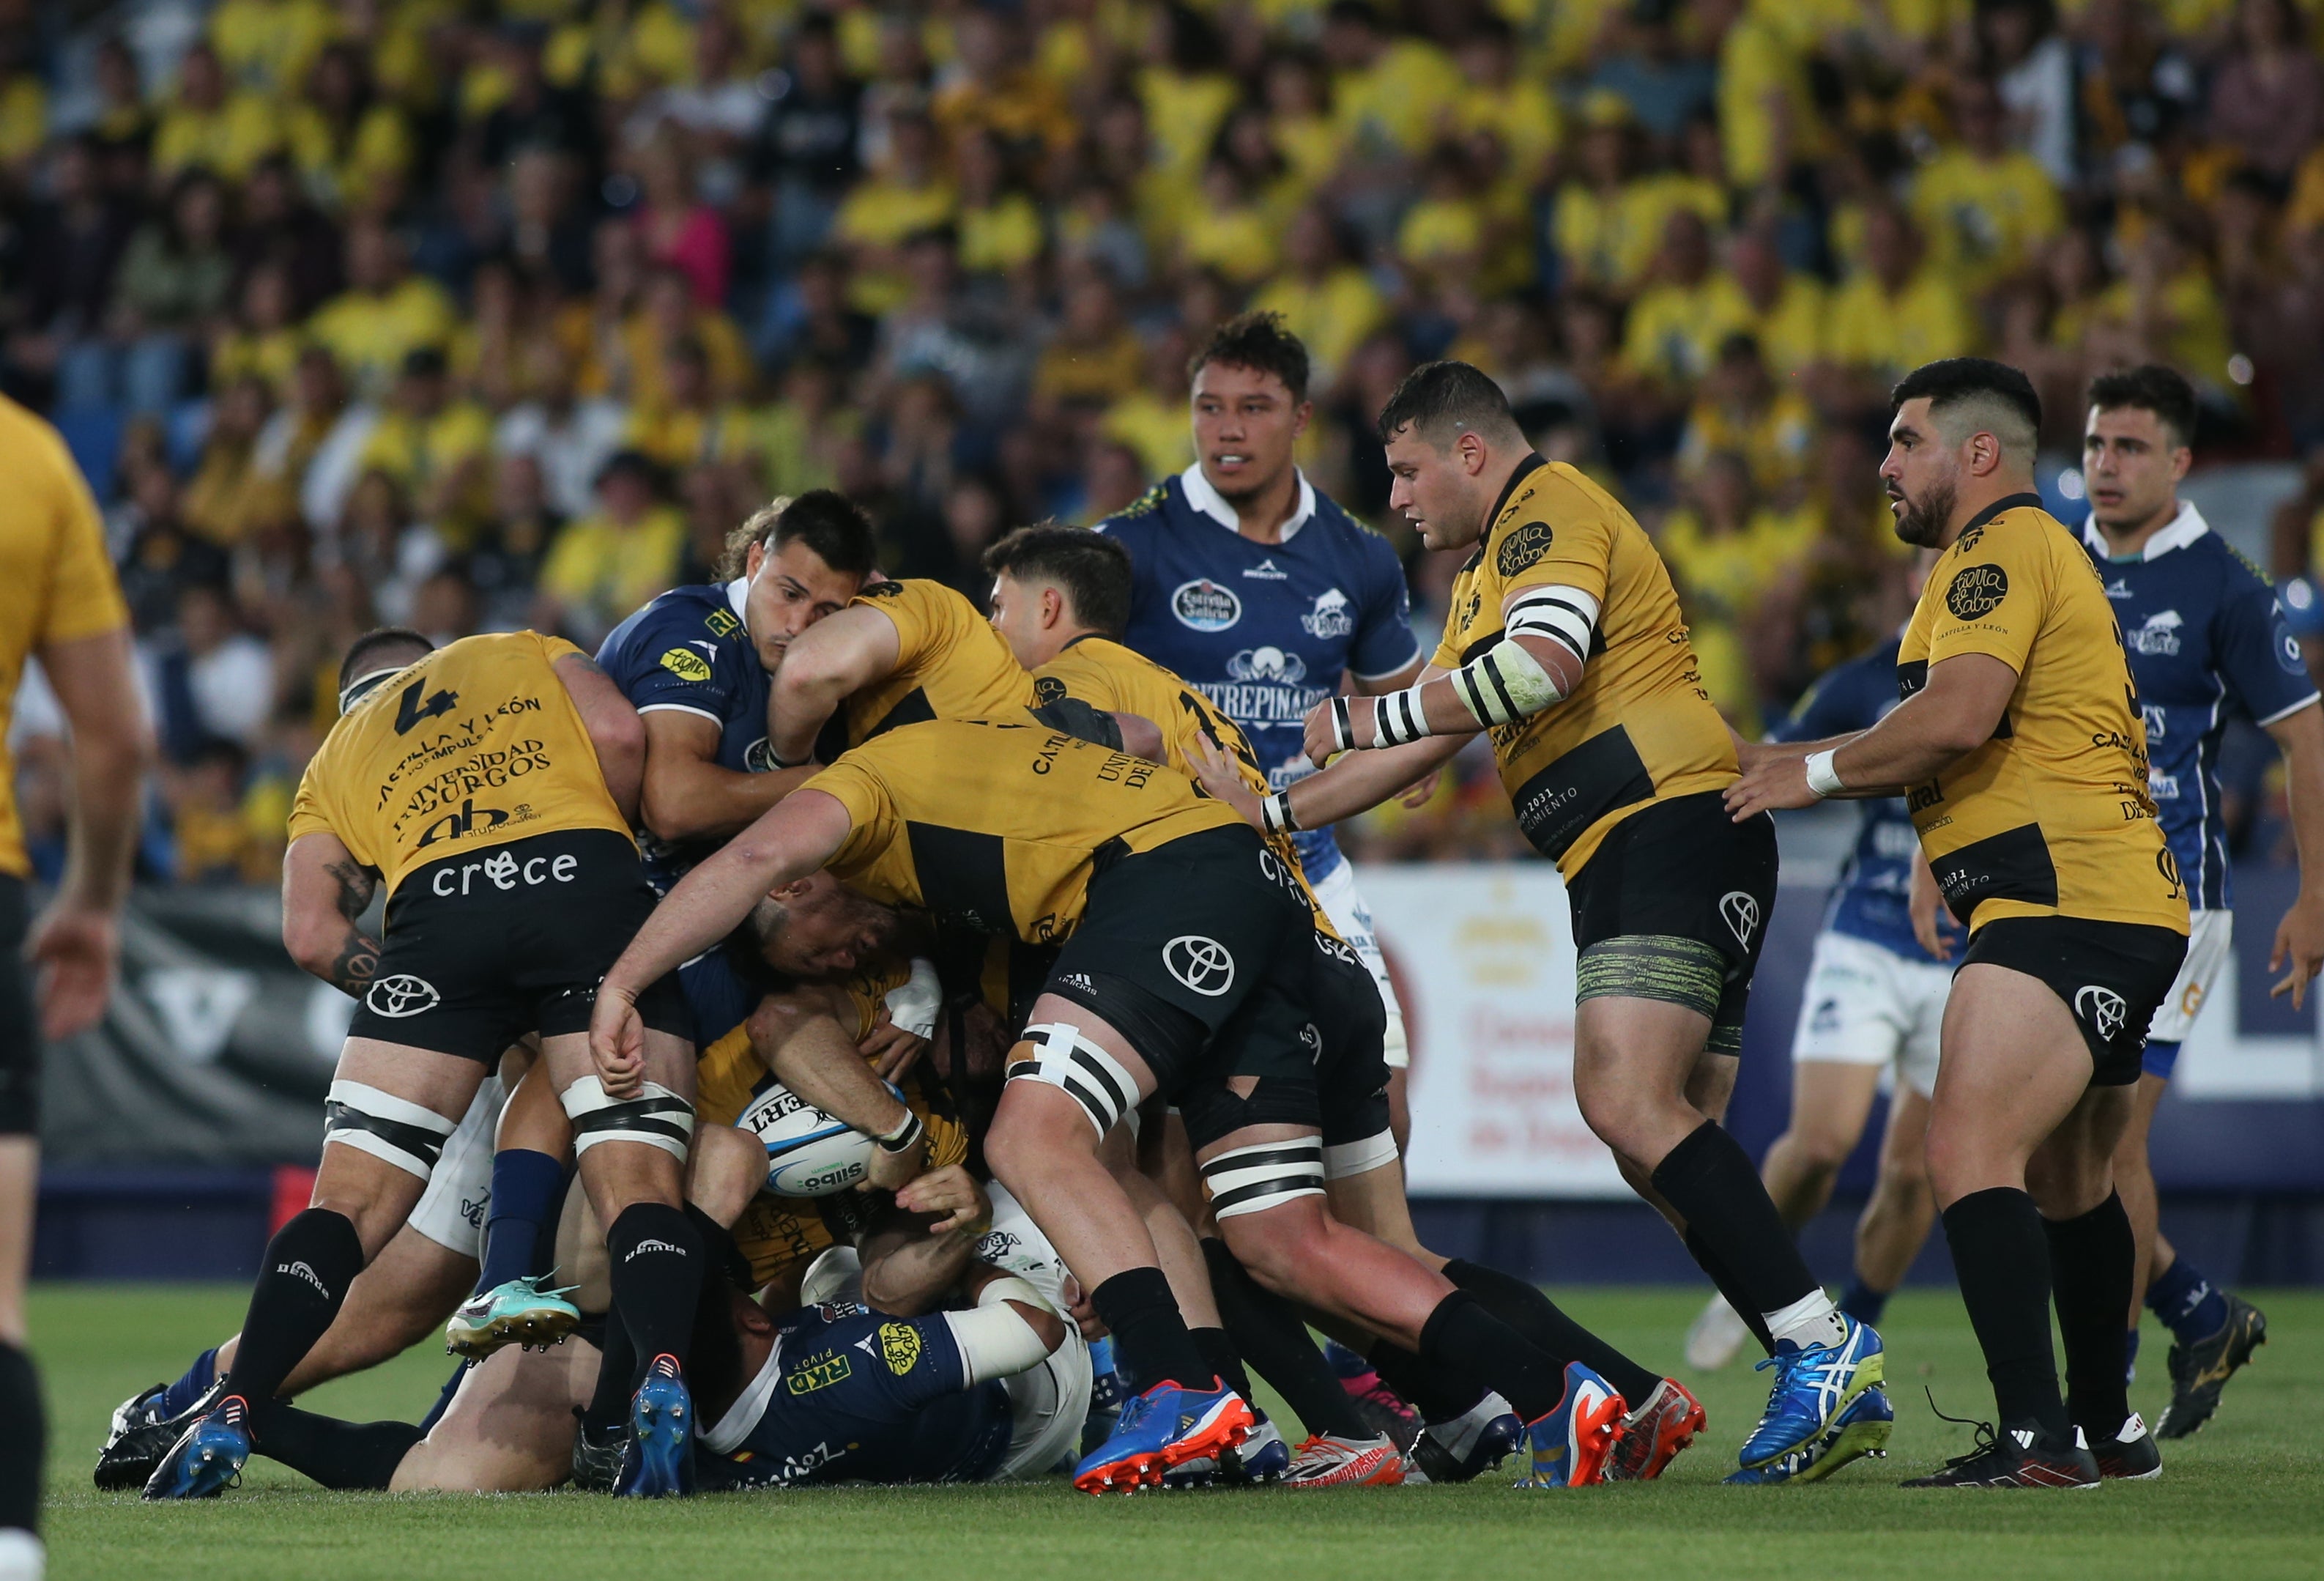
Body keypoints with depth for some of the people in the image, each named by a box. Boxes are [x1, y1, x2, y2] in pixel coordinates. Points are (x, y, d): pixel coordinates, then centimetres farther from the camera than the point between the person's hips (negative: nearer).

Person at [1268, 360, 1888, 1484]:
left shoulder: (1550, 511, -5)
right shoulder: (1489, 570, 29)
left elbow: (1544, 664, -24)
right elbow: (1427, 744, 34)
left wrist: (1370, 716, -15)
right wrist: (1269, 813, 28)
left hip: (1675, 829, -11)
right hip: (1621, 859, 11)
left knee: (1628, 1104, -23)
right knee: (1665, 1141, 4)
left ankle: (1821, 1344, -26)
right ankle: (1832, 1389, 1)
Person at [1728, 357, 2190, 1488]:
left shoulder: (2003, 547, -7)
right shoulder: (2031, 551, 26)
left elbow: (1959, 715, -22)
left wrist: (1821, 771, -11)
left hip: (2065, 907, -12)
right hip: (2127, 907, 12)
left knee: (1970, 1150, -22)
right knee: (2068, 1181, 23)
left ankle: (2036, 1436, -31)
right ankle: (2107, 1430, 35)